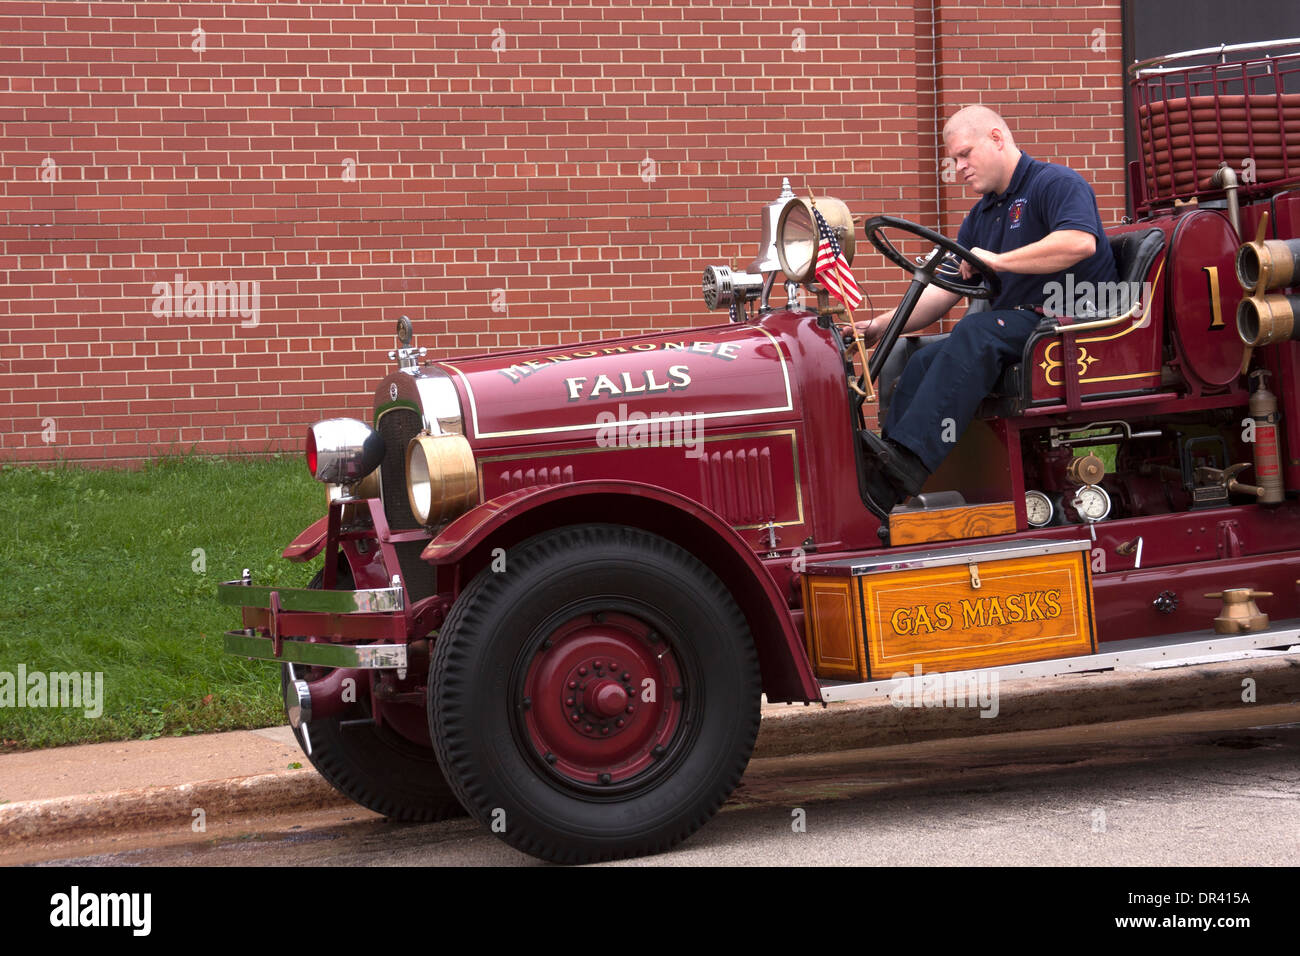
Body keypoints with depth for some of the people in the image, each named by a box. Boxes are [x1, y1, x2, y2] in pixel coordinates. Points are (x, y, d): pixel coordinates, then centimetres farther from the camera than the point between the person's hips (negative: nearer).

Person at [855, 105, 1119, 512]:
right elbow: (945, 291, 20)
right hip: (1019, 327, 8)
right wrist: (882, 326, 6)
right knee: (922, 363, -14)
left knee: (976, 333, -33)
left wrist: (999, 261, -20)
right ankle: (877, 496, -28)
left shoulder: (1056, 183, -3)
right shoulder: (981, 216, 23)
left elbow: (1080, 242, -24)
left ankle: (910, 458, -45)